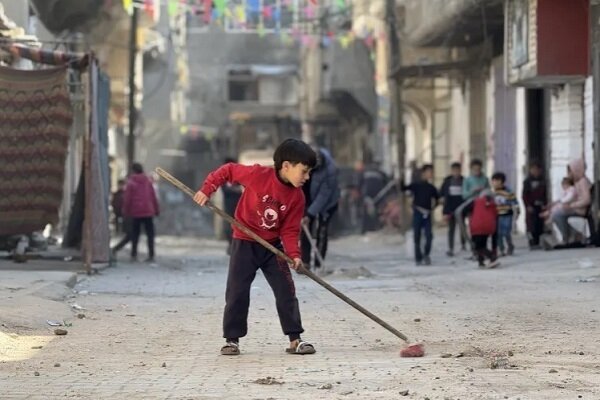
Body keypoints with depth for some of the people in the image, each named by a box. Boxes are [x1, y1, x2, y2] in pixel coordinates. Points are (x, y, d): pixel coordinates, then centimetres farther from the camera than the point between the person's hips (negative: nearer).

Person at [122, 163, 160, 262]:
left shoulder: (131, 182, -3)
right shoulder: (148, 181, 6)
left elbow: (127, 198, -5)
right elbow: (154, 197, 7)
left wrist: (126, 211, 2)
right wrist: (156, 210, 12)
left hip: (136, 213, -2)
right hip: (148, 212, 2)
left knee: (135, 235, 8)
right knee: (150, 234, 3)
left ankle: (134, 255, 5)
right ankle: (151, 255, -4)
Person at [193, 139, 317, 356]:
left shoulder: (297, 197, -8)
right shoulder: (258, 175, -20)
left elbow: (290, 230, -5)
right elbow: (228, 171, -8)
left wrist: (294, 254, -19)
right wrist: (207, 189, -14)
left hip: (273, 246, 3)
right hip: (245, 243, -3)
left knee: (286, 292, 0)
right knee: (237, 292, -3)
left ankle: (295, 339, 7)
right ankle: (232, 339, 7)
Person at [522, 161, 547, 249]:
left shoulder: (542, 181, 11)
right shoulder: (528, 181, -1)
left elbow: (545, 194, 15)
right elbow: (524, 195, -3)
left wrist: (544, 204, 4)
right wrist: (528, 206, -11)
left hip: (540, 206, 4)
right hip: (531, 206, -4)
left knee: (540, 225, 3)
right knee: (532, 225, -9)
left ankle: (538, 243, 8)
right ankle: (532, 243, -8)